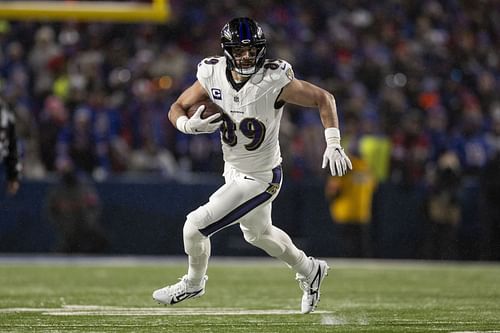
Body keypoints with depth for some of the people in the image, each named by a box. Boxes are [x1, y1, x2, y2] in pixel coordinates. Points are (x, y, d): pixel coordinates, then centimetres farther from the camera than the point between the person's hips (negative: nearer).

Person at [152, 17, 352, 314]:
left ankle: (194, 283, 23)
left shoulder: (275, 81, -26)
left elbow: (324, 99, -16)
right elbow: (177, 109, -3)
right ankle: (310, 271, 52)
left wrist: (333, 144, -23)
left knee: (195, 227, -8)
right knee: (258, 233, 28)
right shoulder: (213, 75, -12)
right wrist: (191, 125, -25)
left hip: (260, 180, -6)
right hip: (234, 171, 6)